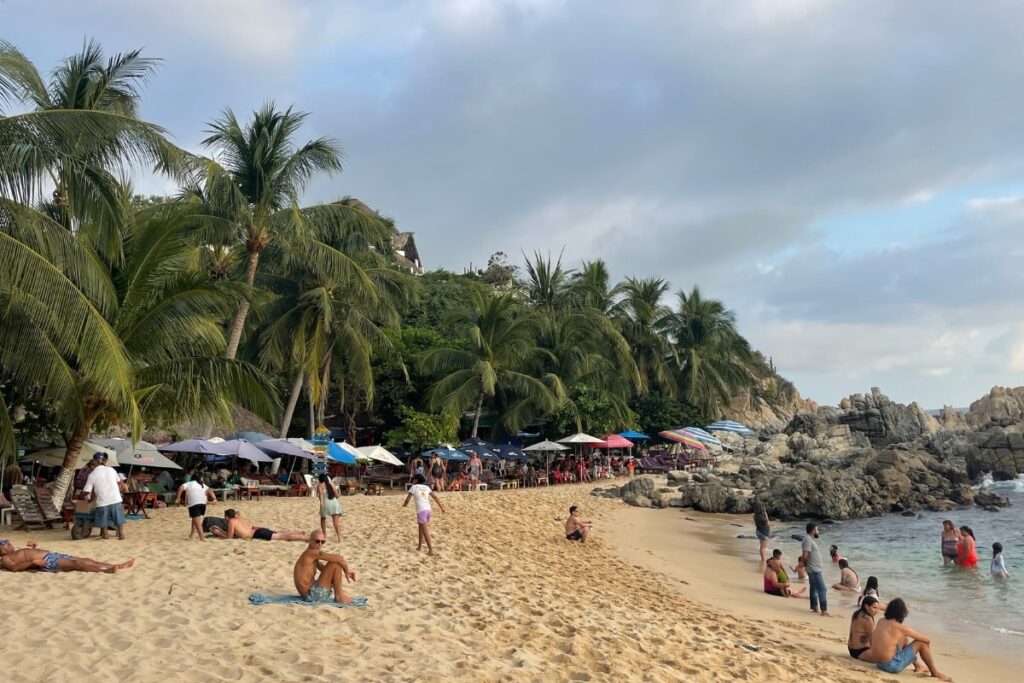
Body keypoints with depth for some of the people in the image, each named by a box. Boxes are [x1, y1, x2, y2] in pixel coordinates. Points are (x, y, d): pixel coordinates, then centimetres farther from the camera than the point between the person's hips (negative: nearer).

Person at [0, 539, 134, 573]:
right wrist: (33, 562, -22)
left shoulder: (19, 551, 34)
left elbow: (43, 551, 35)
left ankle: (118, 566, -21)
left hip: (52, 556, 9)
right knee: (75, 563, -29)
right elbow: (14, 567, -14)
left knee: (85, 559, -8)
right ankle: (105, 571, -46)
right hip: (46, 562, -9)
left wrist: (34, 546, 19)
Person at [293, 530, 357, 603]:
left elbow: (326, 570, 23)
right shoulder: (312, 553, -16)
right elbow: (339, 558, -24)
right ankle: (339, 597, -7)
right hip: (312, 596, -11)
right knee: (336, 563, -15)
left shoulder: (313, 556, 13)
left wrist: (345, 573, 10)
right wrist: (346, 570, -7)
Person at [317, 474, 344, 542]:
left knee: (323, 518, 23)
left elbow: (321, 494, -12)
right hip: (334, 502, 2)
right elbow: (337, 495, 17)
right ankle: (339, 537, -17)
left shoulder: (320, 486, 7)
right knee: (336, 521, -4)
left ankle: (324, 535, 25)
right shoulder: (331, 483, 17)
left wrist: (321, 502, -23)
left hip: (326, 503, -2)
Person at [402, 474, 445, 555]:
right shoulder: (426, 487, 16)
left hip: (421, 511, -6)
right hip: (428, 509, 6)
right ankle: (419, 546, 34)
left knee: (425, 531, -6)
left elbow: (408, 499, 3)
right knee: (421, 528, 23)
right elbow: (435, 497, 13)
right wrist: (441, 507, 16)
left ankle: (431, 550, -11)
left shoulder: (413, 487, 3)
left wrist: (404, 504, 24)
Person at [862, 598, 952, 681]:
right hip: (891, 666, -7)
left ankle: (917, 666, 43)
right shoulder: (900, 627, -14)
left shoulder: (881, 622, 3)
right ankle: (935, 673, 18)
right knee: (921, 643, 3)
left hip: (878, 663, 7)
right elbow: (927, 640, -3)